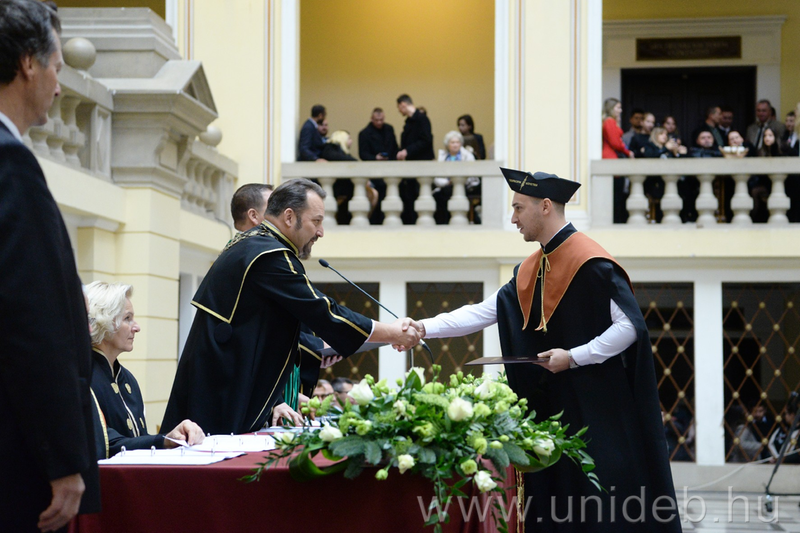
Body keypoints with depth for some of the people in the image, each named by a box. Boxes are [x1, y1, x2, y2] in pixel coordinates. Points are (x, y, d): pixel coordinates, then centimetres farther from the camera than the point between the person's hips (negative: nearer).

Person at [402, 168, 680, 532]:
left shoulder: (590, 262, -13)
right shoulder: (529, 270, 12)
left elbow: (631, 325, -16)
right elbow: (485, 312, 11)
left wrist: (574, 357, -17)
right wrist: (426, 328, 2)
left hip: (597, 405, -8)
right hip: (551, 406, 8)